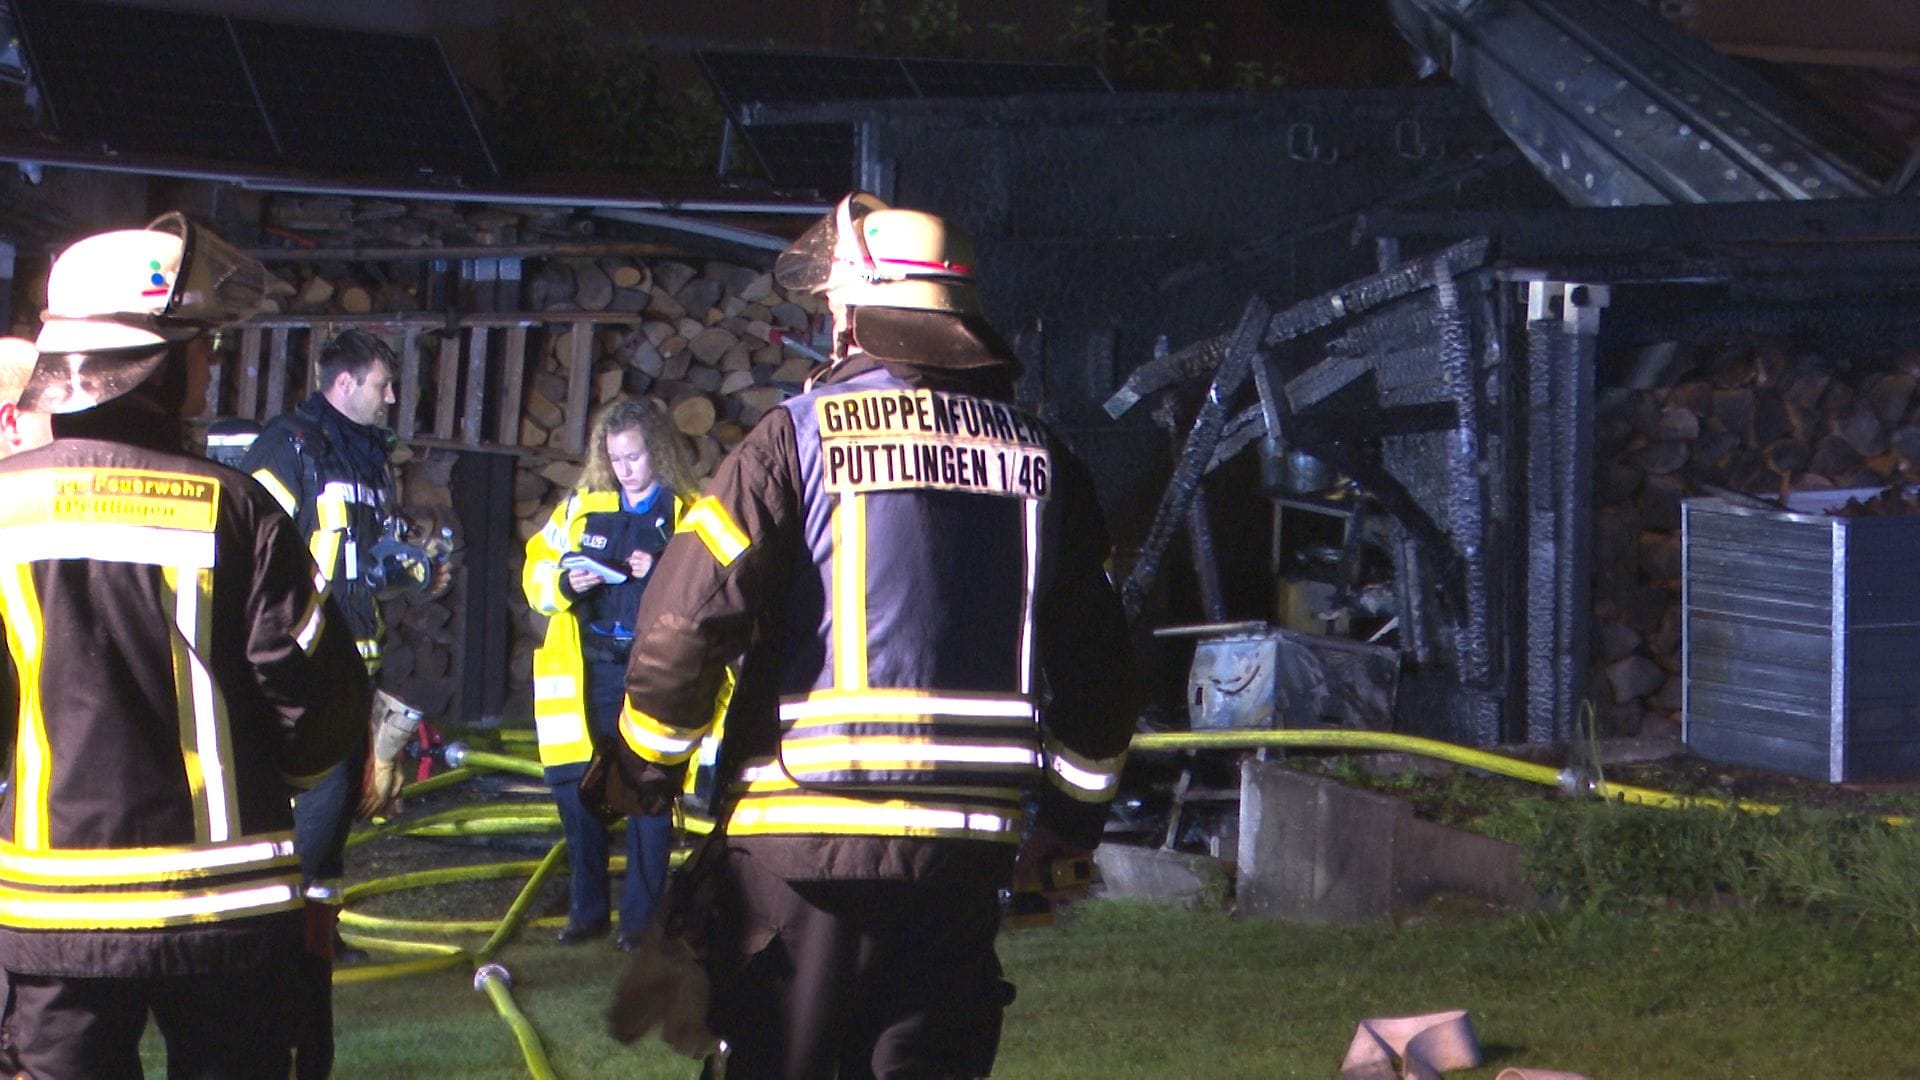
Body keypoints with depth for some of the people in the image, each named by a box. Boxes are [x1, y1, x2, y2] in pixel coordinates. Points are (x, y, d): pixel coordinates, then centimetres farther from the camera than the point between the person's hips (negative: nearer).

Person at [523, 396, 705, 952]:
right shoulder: (582, 508, 11)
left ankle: (640, 916, 6)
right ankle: (586, 910, 18)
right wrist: (566, 584, -7)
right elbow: (536, 572, 13)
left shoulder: (689, 516, 1)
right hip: (586, 670, 4)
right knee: (576, 791, 5)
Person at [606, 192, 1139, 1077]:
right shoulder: (1036, 455, 8)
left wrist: (648, 766, 7)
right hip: (968, 840, 4)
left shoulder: (796, 440, -5)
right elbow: (1095, 660, 12)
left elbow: (685, 619, -9)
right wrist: (1069, 819, 24)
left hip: (802, 841, -4)